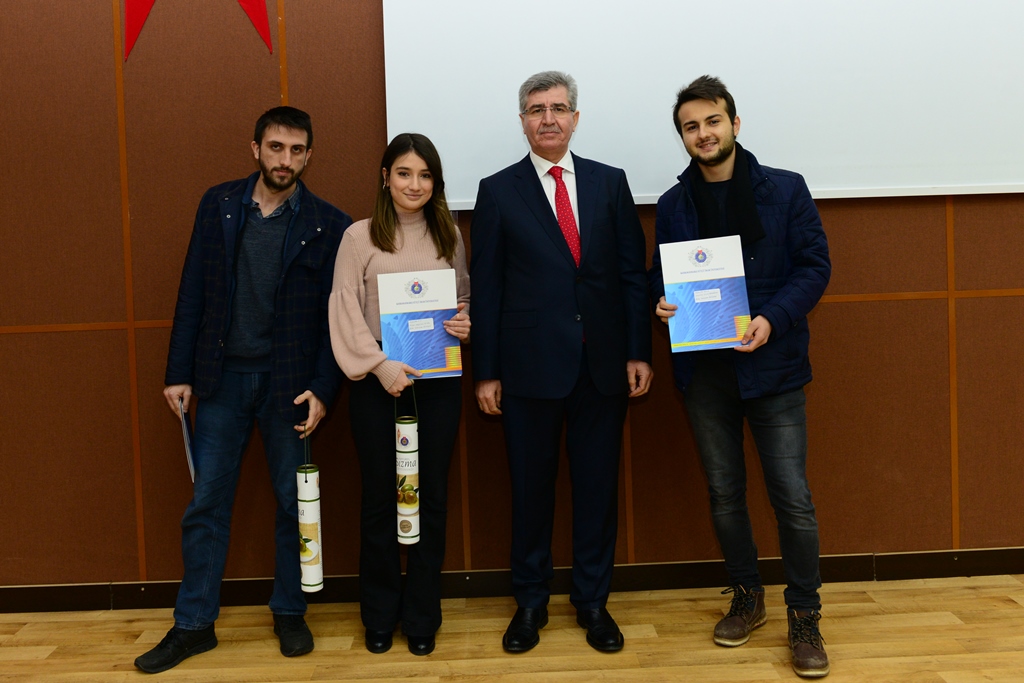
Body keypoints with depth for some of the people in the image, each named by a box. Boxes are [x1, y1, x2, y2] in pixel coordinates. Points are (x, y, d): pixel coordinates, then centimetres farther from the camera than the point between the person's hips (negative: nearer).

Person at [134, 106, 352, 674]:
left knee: (293, 502, 9)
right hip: (222, 376, 2)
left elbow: (335, 317, -3)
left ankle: (289, 613, 26)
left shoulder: (328, 225, -3)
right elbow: (193, 293, 4)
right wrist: (179, 372, 0)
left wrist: (322, 389, -10)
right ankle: (194, 624, 19)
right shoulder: (218, 205, 4)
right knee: (205, 504, 7)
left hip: (289, 383, -1)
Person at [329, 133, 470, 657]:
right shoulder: (359, 237, -1)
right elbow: (346, 311, -5)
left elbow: (465, 297, 16)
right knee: (379, 499, 6)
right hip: (378, 382, -2)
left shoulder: (449, 236, 8)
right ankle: (379, 617, 23)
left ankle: (422, 618, 22)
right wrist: (379, 365, -15)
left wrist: (466, 323, -6)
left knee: (431, 497, 7)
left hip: (438, 381, 2)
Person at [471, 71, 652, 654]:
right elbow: (486, 287, 1)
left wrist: (639, 352, -1)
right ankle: (531, 602, 26)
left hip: (603, 364, 2)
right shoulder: (498, 191, 2)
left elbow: (634, 271, 5)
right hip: (531, 365, -1)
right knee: (531, 486, 9)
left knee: (598, 485, 10)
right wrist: (486, 372, -2)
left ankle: (593, 600, 26)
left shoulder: (610, 183, 7)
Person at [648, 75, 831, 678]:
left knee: (792, 497, -3)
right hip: (704, 368, 3)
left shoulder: (785, 190, -1)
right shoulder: (674, 204, 7)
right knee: (725, 493, 12)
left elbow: (815, 266, -3)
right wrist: (662, 301, -10)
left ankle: (805, 616, 15)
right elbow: (661, 275, 13)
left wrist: (772, 319, -18)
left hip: (771, 364, -3)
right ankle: (747, 598, 31)